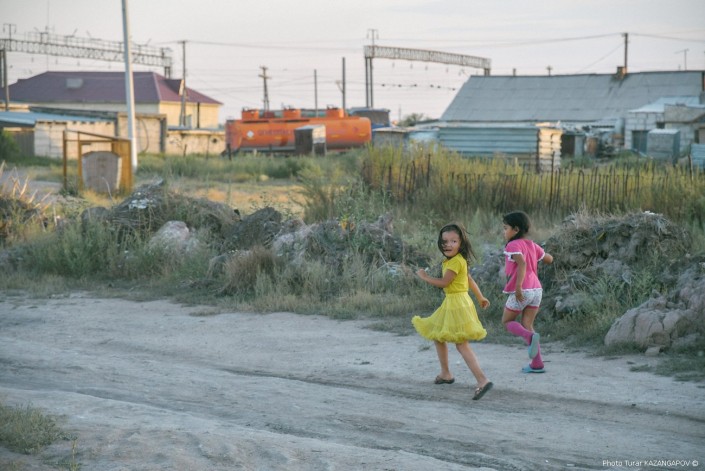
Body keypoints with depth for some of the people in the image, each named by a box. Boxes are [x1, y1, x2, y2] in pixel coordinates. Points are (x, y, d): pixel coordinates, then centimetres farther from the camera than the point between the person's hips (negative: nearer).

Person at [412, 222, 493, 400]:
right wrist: (480, 297, 28)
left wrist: (425, 277, -5)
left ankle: (483, 381, -23)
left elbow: (443, 282, -19)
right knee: (437, 336, 22)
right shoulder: (455, 260, 11)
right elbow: (470, 279, 20)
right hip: (451, 303, 10)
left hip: (457, 303, -10)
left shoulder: (456, 261, -19)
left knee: (461, 344, -15)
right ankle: (446, 374, 34)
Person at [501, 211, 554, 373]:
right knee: (527, 325, 11)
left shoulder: (513, 246, -9)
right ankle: (537, 364, 4)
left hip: (521, 291, -7)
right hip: (536, 290, 7)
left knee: (507, 321, 10)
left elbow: (522, 263, -26)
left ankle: (530, 337, -19)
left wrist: (518, 286, -31)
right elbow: (549, 259, 23)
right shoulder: (532, 245, 12)